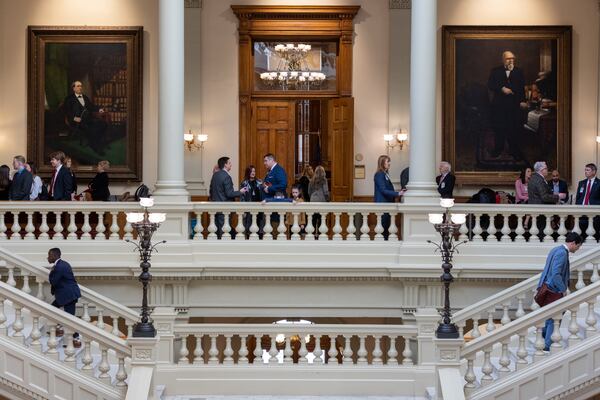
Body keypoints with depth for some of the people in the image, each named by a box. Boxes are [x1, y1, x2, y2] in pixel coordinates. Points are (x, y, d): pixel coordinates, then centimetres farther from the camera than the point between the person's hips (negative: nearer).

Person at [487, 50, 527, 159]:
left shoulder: (519, 72, 8)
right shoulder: (495, 71, 7)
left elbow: (522, 88, 5)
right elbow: (490, 85, -1)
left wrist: (522, 101, -6)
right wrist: (502, 89, -14)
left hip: (514, 104, 0)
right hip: (499, 104, 1)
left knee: (514, 127, -2)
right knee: (498, 127, 5)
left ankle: (514, 149, 6)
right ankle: (498, 148, 17)